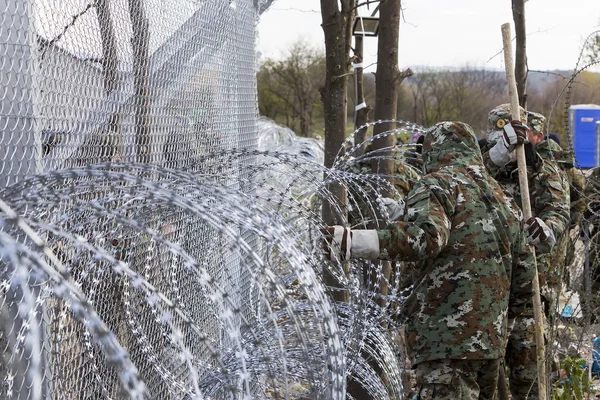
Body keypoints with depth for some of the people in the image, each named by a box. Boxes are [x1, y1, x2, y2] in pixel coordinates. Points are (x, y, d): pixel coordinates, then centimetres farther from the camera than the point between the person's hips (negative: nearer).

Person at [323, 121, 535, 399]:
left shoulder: (437, 184, -2)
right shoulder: (504, 201, 22)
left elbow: (426, 236, -23)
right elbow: (524, 274, 24)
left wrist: (356, 242, -26)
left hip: (447, 336, -8)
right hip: (492, 339, 8)